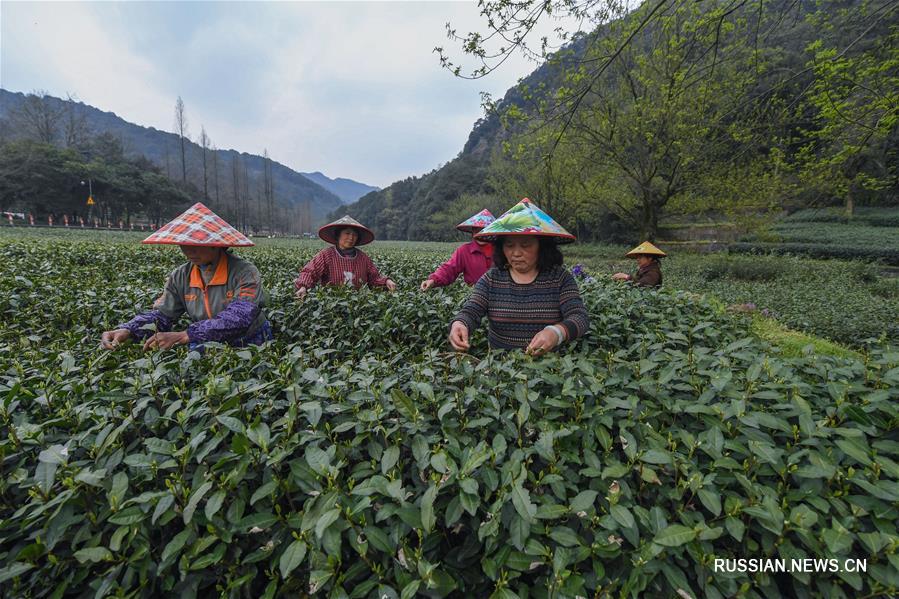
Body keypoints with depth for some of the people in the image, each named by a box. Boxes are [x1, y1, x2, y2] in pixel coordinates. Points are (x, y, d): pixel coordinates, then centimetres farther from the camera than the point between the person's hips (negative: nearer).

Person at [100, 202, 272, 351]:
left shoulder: (244, 273, -18)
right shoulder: (180, 277, 1)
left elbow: (238, 318, -30)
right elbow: (162, 314, 1)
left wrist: (184, 336, -36)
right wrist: (127, 330, -20)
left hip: (251, 348, -4)